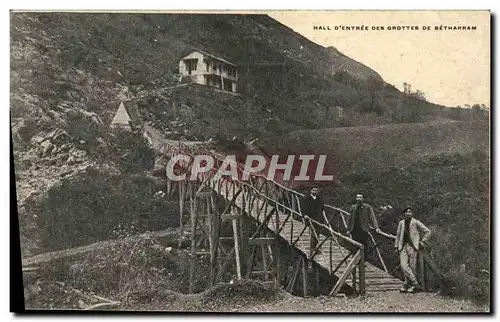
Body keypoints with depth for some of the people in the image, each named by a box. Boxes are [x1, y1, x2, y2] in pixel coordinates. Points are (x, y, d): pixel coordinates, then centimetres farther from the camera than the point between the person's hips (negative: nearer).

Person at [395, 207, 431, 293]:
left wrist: (422, 242, 3)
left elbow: (427, 231, 6)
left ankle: (407, 285, 3)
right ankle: (415, 283, -13)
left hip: (413, 246, -3)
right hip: (403, 246, 3)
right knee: (404, 265, -14)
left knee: (412, 266, -5)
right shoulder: (401, 223, 14)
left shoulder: (416, 223, 1)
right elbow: (398, 235, 23)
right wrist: (397, 246, 19)